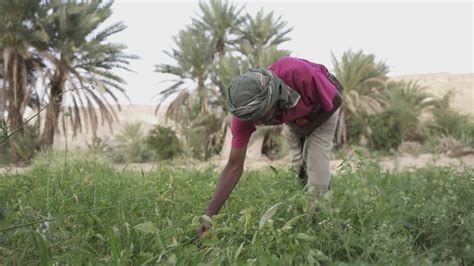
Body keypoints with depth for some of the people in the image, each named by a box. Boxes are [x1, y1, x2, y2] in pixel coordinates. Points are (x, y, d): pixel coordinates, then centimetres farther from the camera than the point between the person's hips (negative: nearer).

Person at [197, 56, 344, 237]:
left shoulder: (299, 74, -46)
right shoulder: (245, 110, -34)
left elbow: (336, 100, -24)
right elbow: (234, 167, -29)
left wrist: (307, 128, -18)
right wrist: (209, 215, -34)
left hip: (323, 108, -3)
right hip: (293, 116, 3)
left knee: (315, 171, -11)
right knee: (297, 169, 7)